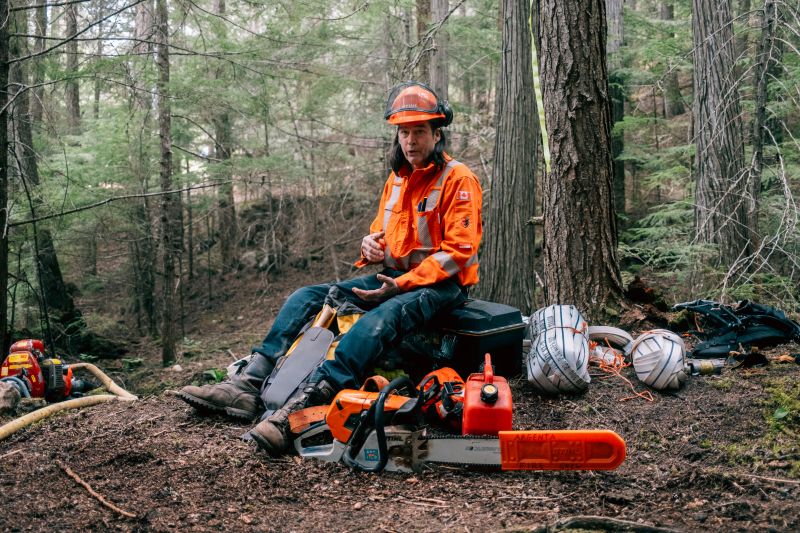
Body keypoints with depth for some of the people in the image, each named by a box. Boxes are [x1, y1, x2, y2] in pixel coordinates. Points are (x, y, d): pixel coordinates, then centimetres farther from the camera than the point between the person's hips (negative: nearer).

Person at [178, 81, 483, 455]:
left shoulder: (458, 179, -8)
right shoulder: (397, 178, 15)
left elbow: (459, 251, -15)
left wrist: (401, 284, -22)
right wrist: (371, 242, -1)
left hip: (440, 284, -8)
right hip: (394, 277, 8)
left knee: (379, 320, -39)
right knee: (306, 298, -5)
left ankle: (299, 411, -51)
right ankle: (248, 385, -19)